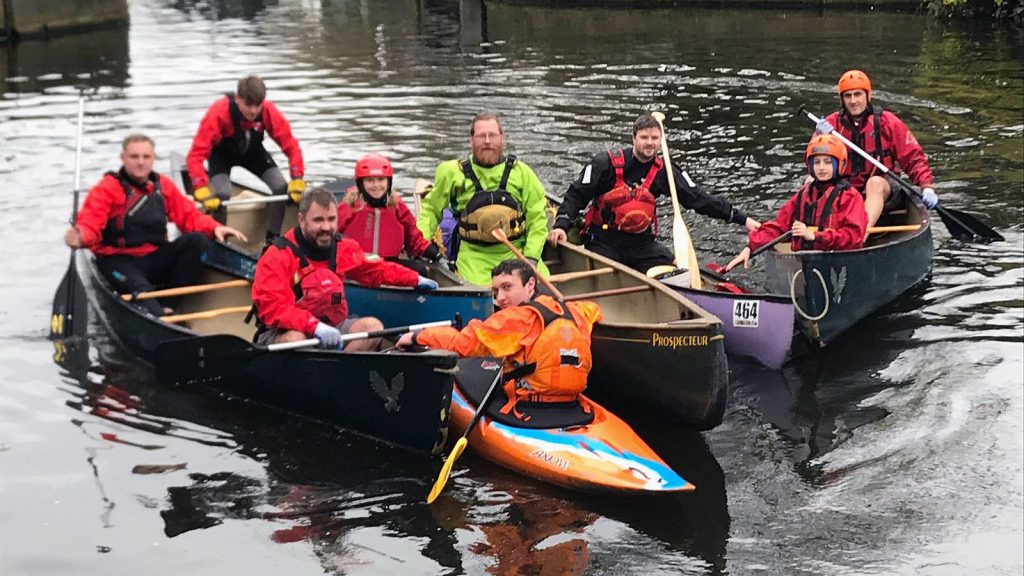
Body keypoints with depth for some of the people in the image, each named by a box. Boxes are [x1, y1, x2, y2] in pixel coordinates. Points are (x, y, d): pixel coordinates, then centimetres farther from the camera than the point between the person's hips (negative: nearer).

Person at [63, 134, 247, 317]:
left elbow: (189, 215, 10)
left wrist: (214, 228, -9)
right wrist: (80, 237, -41)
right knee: (140, 290, -35)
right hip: (119, 261, -5)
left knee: (197, 240, -16)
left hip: (156, 259, 5)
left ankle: (167, 306, -18)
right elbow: (90, 223, -17)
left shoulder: (163, 185, 10)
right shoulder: (107, 188, -5)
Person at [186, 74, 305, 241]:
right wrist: (202, 191, -48)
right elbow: (196, 154, -39)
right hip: (222, 154, -3)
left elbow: (291, 146, -22)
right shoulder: (219, 113, -38)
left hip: (253, 152, 3)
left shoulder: (269, 112, -30)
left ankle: (273, 238, 3)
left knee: (282, 188, -13)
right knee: (222, 195, -27)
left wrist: (297, 181, -33)